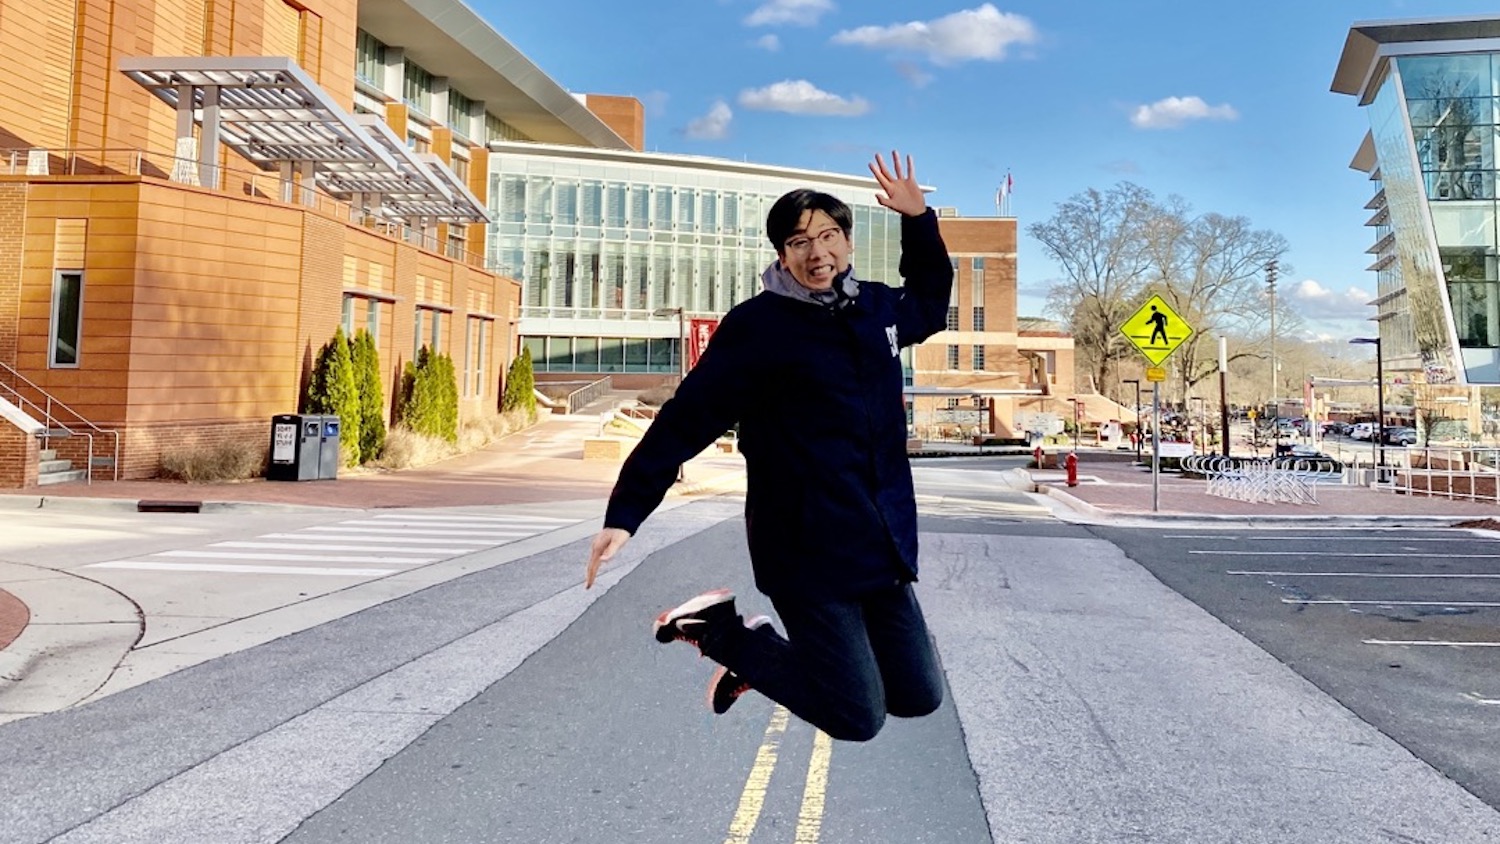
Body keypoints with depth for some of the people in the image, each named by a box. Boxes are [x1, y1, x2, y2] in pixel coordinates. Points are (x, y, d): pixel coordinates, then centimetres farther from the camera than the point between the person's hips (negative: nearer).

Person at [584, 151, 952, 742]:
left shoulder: (876, 308, 8)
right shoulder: (758, 325, -11)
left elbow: (930, 306, 32)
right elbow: (685, 421, -14)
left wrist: (918, 220, 20)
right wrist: (625, 513, -18)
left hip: (884, 547, 7)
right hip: (809, 552, -7)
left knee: (919, 698, 15)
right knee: (858, 718, -1)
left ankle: (773, 647, 30)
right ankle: (720, 631, 14)